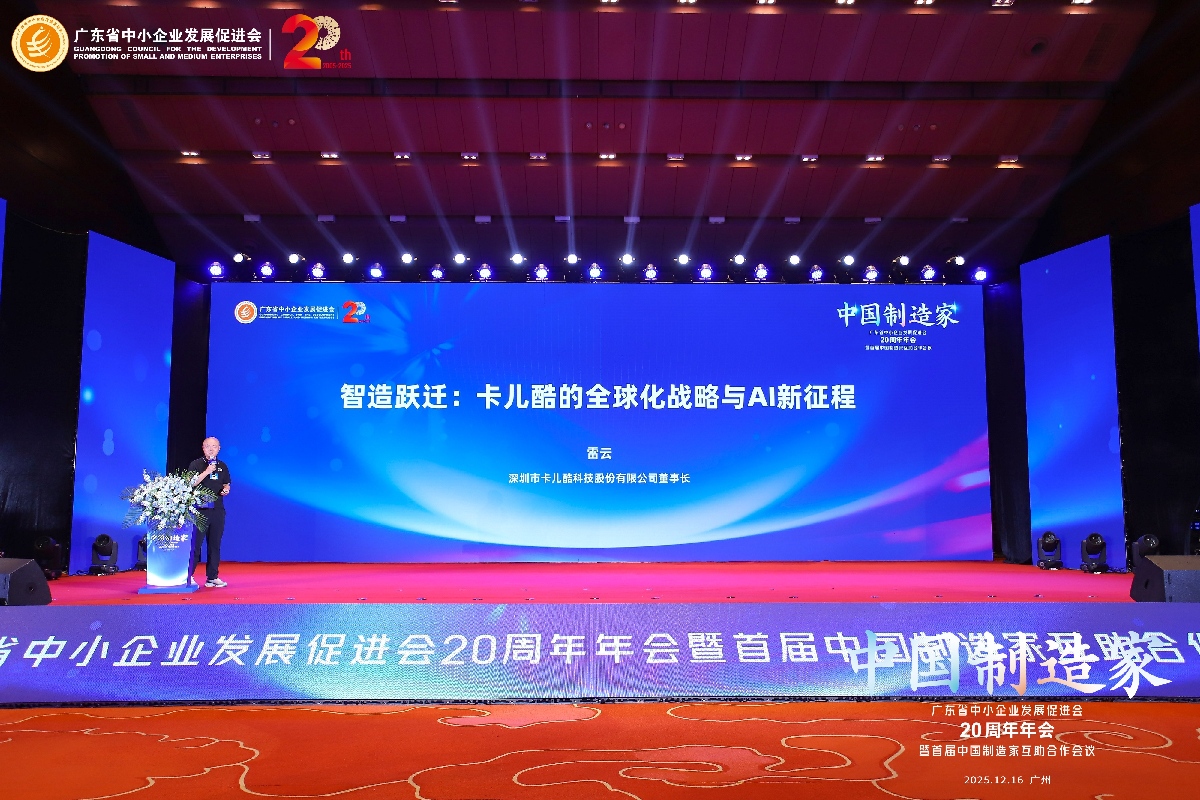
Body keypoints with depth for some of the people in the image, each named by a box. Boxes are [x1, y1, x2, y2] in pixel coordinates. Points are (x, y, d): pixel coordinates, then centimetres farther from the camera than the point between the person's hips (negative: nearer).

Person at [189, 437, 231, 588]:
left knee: (215, 544, 6)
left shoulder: (222, 466, 15)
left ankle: (212, 577, 12)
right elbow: (190, 483, -11)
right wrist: (207, 472, -17)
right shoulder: (196, 464, 2)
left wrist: (226, 489, 0)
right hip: (199, 509, -4)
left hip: (217, 509, 4)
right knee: (195, 543, -5)